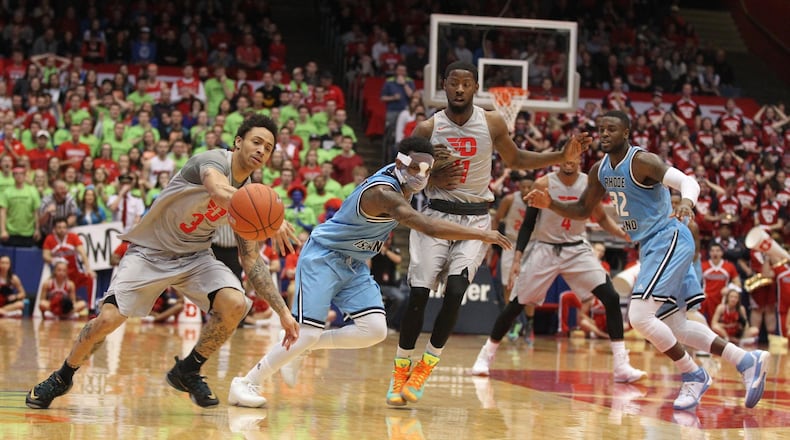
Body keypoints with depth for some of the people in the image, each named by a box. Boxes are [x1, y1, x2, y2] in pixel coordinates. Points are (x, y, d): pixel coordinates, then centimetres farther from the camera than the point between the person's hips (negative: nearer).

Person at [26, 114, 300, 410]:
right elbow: (221, 192, -46)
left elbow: (251, 260, 3)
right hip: (150, 251, -5)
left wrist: (282, 311, -4)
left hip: (195, 257, 5)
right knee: (108, 318, -18)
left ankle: (187, 371, 2)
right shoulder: (214, 160, -20)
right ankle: (62, 378, 10)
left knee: (235, 304, -21)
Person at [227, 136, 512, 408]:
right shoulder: (384, 193, -30)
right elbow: (430, 227, -41)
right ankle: (245, 385, -2)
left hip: (354, 265, 9)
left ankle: (301, 350, 8)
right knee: (307, 333, -16)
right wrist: (481, 235, -40)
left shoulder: (399, 179, -3)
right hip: (323, 257, -9)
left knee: (375, 331, -9)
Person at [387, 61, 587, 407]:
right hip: (437, 214, 0)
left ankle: (425, 368, -1)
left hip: (475, 218, 0)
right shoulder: (427, 128, -3)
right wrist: (433, 178, -16)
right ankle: (401, 371, 3)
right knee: (418, 293, -10)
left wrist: (563, 156, 6)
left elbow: (515, 160, 15)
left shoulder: (492, 123, -1)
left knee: (455, 292, -15)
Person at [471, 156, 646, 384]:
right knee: (515, 304, 0)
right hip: (545, 249, -1)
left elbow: (602, 218, 8)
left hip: (577, 250, 2)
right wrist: (517, 260, -11)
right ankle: (486, 355, 19)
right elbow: (527, 224, -5)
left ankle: (621, 366, -9)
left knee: (611, 298, -14)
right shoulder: (543, 184, -12)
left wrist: (623, 233, -11)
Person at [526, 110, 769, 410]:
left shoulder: (641, 161, -16)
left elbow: (688, 181, -26)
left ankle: (694, 376, -3)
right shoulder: (600, 171, 9)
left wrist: (686, 202, -49)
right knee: (675, 327, 10)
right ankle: (747, 361, 16)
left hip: (669, 240, -9)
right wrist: (550, 204, 0)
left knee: (640, 317, -18)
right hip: (652, 247, 9)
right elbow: (583, 211, 18)